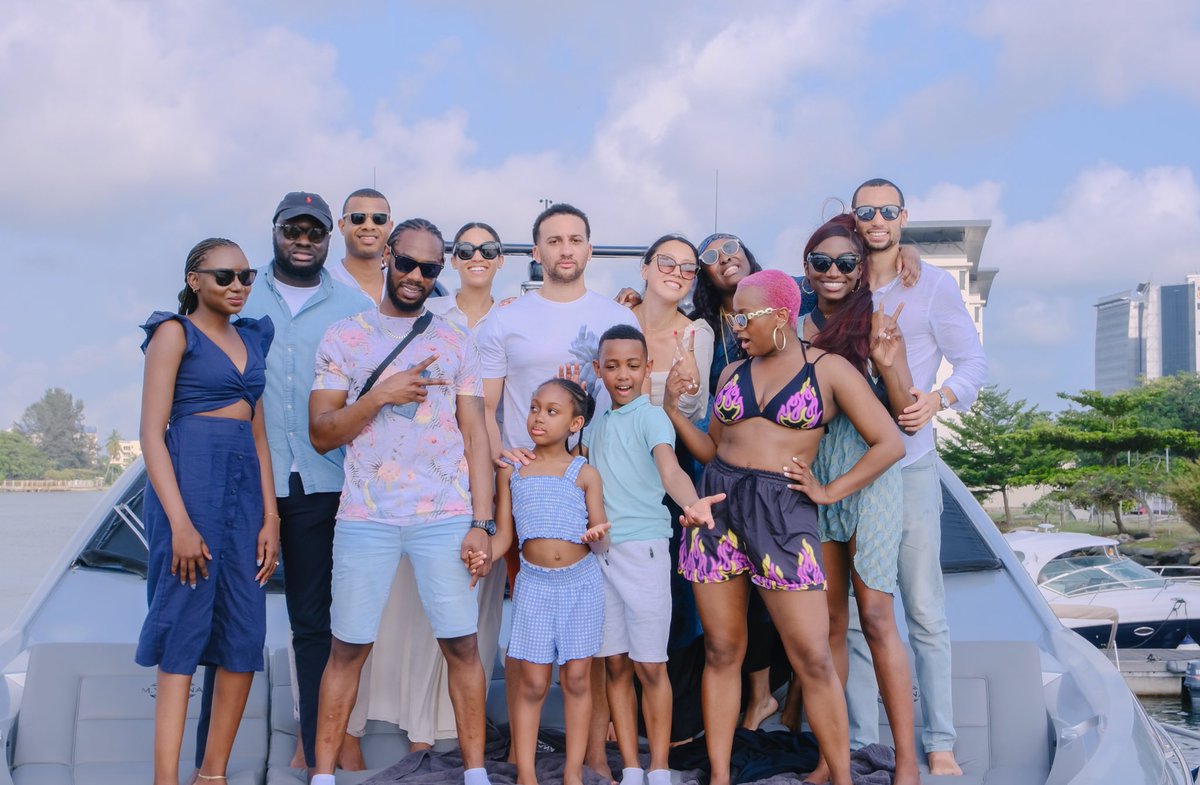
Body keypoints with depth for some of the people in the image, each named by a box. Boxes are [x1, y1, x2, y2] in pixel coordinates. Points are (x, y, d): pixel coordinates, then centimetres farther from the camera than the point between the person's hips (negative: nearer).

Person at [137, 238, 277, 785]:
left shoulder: (251, 339, 18)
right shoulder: (175, 333, -1)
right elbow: (152, 434, -8)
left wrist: (271, 517, 9)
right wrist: (179, 522, -17)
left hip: (246, 488, 7)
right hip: (190, 483, -7)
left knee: (244, 640, 5)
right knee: (183, 635, -7)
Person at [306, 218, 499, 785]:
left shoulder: (455, 343, 10)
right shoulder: (343, 338, 7)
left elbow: (475, 434, 6)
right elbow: (320, 434, 2)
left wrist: (482, 524, -2)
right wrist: (379, 396, -13)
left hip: (446, 518, 1)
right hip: (365, 518, -1)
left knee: (462, 645, 1)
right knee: (349, 648, 3)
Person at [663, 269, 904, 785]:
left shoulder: (827, 370, 1)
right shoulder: (733, 373, 14)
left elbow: (889, 444, -1)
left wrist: (829, 491, -4)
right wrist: (671, 410, 6)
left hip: (782, 513, -4)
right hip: (718, 506, 4)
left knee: (813, 659, -5)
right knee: (722, 652, 6)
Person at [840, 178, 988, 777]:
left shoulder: (933, 284, 2)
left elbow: (973, 362, 1)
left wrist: (938, 398, -17)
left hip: (910, 465, -3)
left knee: (925, 611, -2)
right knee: (854, 614, 5)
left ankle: (939, 743, 7)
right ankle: (860, 743, 13)